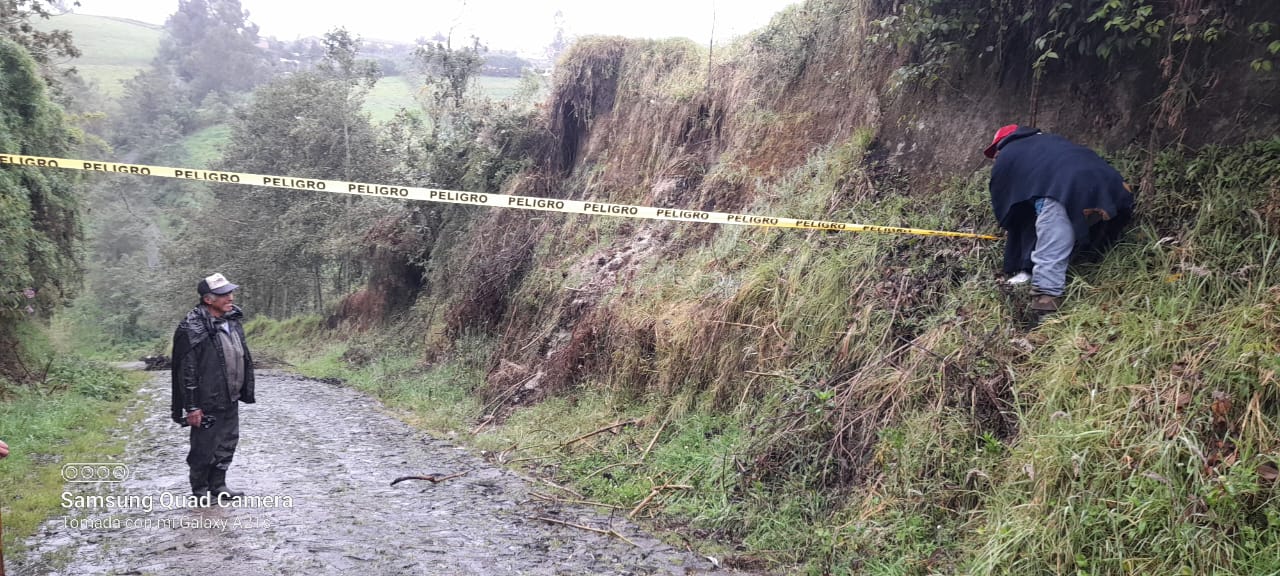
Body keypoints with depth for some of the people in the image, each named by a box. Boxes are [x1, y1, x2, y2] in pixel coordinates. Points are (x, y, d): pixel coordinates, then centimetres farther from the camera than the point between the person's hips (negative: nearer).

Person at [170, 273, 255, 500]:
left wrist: (245, 391, 18)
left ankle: (218, 486, 29)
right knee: (204, 448, 5)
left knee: (227, 444, 15)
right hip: (207, 405, -8)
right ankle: (200, 490, 21)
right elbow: (186, 371, -17)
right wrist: (192, 407, -17)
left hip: (230, 401, 8)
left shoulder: (233, 321, 7)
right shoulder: (191, 330, -18)